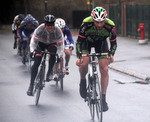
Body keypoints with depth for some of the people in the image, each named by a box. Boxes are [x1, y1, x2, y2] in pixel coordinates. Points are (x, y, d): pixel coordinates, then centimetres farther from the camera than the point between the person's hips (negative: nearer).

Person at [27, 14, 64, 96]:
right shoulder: (40, 29, -30)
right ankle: (31, 85, -10)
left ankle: (50, 72, -20)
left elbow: (60, 44, -23)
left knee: (53, 52, -36)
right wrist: (32, 51, -37)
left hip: (52, 44, 0)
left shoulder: (58, 31, -28)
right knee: (36, 63, -15)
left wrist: (60, 56, -33)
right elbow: (34, 41, -24)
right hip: (41, 43, 0)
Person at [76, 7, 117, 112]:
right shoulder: (86, 24, -34)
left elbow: (114, 43, -14)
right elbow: (79, 41, -23)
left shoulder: (110, 26, -31)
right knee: (84, 63, -27)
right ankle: (83, 81, 5)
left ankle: (103, 98, -2)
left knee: (104, 69, -11)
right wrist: (79, 57, -33)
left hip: (101, 43, 1)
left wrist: (111, 54, -31)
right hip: (87, 41, -1)